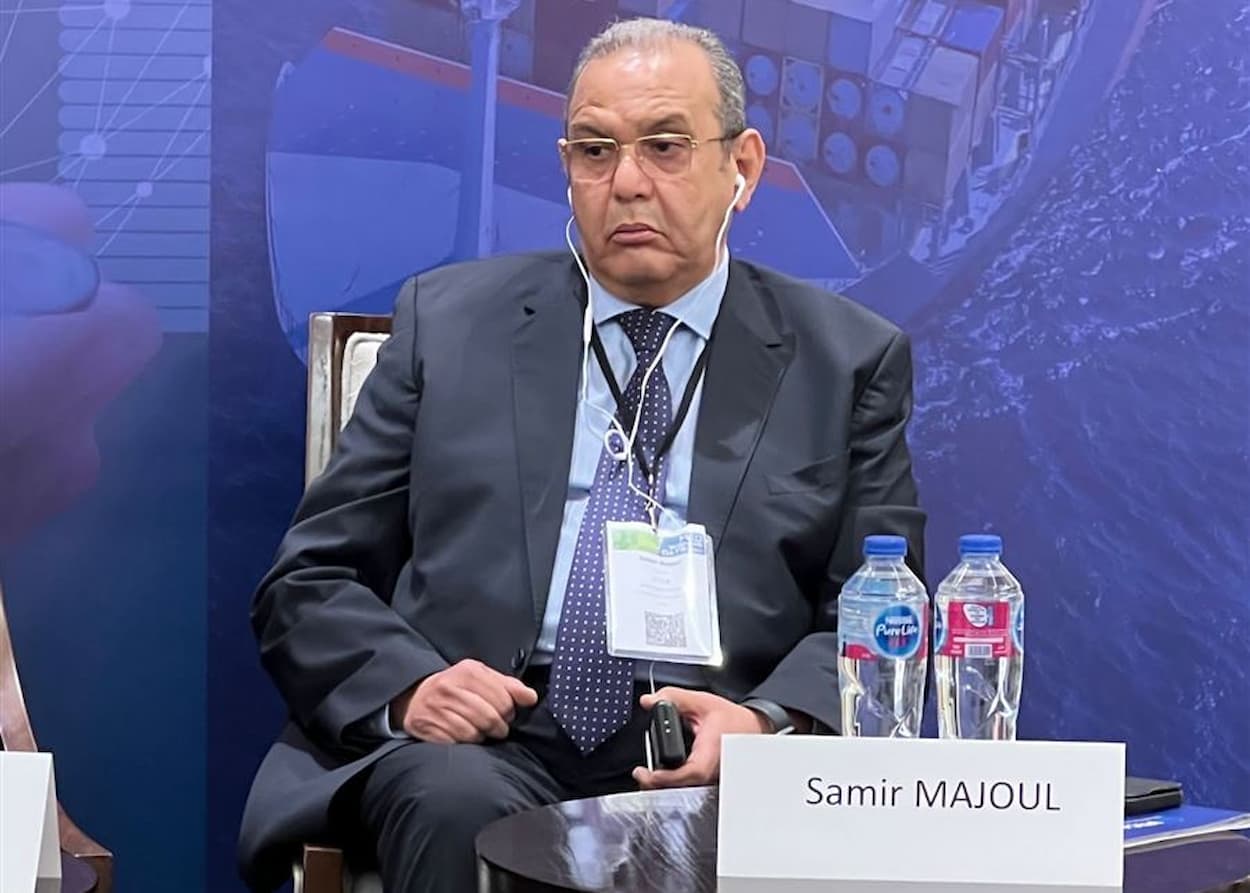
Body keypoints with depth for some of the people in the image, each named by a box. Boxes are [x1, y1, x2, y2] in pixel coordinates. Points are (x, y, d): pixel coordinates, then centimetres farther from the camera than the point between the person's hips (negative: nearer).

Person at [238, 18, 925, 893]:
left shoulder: (851, 361, 10)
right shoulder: (450, 321, 11)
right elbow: (311, 581, 11)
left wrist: (768, 722, -15)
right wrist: (406, 685, -11)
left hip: (708, 765, 1)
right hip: (472, 748, 0)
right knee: (458, 805, -35)